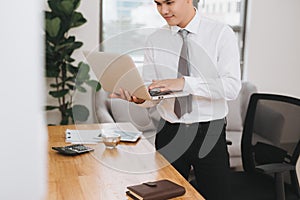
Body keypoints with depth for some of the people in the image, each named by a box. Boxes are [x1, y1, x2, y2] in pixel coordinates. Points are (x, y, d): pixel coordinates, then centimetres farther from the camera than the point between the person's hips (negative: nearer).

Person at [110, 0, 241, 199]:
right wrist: (139, 97, -20)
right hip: (169, 132, 3)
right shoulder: (155, 40, 4)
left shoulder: (221, 33, -5)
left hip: (210, 133, -2)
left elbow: (232, 87, -16)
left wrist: (184, 82, -26)